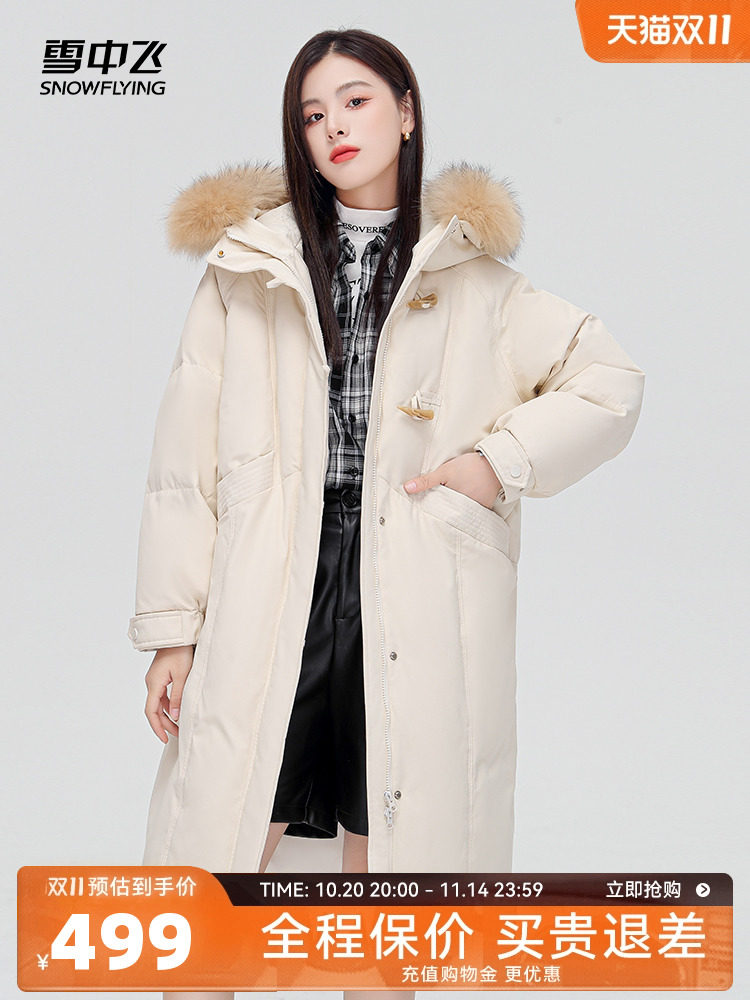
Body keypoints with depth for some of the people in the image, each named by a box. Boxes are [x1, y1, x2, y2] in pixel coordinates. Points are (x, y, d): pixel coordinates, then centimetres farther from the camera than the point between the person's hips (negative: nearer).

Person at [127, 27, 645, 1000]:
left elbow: (611, 379, 13)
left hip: (412, 600, 1)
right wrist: (171, 626, 2)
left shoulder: (472, 279, 11)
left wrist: (501, 457, -2)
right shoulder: (247, 266, 9)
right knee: (217, 854, 0)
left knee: (386, 852, 8)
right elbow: (187, 456, 6)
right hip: (269, 596, 0)